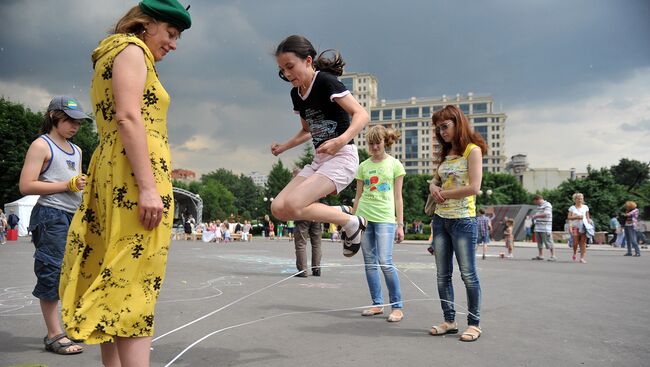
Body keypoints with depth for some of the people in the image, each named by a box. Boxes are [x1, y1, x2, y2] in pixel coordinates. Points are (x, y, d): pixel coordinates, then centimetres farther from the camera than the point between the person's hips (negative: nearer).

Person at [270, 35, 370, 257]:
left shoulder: (325, 81, -13)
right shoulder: (296, 93, 11)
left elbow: (362, 115, -21)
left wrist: (341, 140, -37)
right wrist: (283, 147, 15)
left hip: (342, 157, -8)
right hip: (319, 160, 9)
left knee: (292, 205, -24)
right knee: (278, 208, -6)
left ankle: (351, 222, -5)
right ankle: (340, 213, 6)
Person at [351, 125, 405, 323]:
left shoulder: (394, 164, 3)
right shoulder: (363, 166, 10)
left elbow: (398, 197, 3)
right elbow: (358, 196, 13)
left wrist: (400, 224, -1)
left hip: (385, 218, -4)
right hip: (364, 217, 4)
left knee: (385, 262, -12)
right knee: (370, 263, 7)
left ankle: (397, 306, 0)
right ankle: (377, 304, 17)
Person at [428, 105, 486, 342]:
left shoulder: (473, 150, -6)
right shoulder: (446, 153, 14)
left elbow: (474, 187, -16)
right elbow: (436, 180, 25)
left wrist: (444, 193, -6)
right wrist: (433, 187, 1)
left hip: (463, 220, -7)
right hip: (440, 219, 7)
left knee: (468, 274, -1)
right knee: (443, 274, 7)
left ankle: (474, 323, 9)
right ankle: (449, 321, 17)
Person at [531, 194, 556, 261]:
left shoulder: (547, 205, -9)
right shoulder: (539, 206, 20)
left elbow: (545, 214, -21)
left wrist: (536, 216, -14)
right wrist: (533, 216, 11)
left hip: (545, 228, -9)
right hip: (538, 227, 9)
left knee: (548, 242, -7)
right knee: (539, 242, 12)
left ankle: (553, 256, -3)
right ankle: (540, 255, 19)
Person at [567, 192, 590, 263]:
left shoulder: (585, 207, 11)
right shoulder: (572, 208, 7)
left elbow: (587, 217, 12)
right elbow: (568, 217, 1)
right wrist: (576, 217, -13)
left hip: (584, 227, 1)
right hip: (575, 227, -1)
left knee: (583, 243, -4)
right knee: (575, 242, -6)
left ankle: (582, 258, -1)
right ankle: (574, 253, 23)